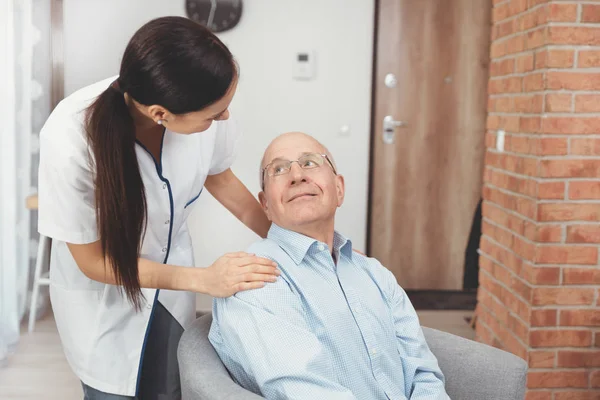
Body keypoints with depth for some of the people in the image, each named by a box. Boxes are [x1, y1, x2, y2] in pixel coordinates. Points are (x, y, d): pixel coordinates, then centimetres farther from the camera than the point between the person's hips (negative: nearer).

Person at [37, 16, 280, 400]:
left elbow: (218, 176, -3)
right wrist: (204, 279, -26)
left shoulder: (202, 106, -26)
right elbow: (94, 261, -21)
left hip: (170, 270, 3)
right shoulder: (70, 139, -35)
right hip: (101, 294, -3)